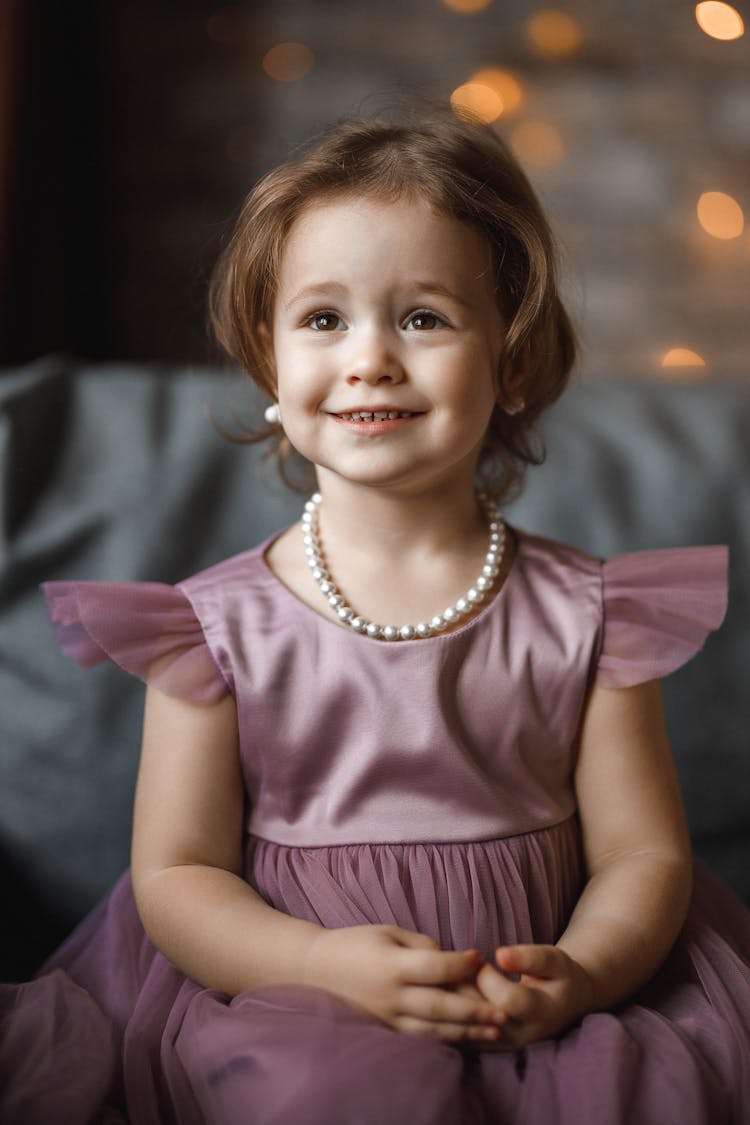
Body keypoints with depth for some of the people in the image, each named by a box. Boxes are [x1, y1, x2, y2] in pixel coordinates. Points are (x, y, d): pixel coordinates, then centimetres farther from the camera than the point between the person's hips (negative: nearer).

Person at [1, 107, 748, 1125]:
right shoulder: (217, 626, -3)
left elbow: (643, 854, 2)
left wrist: (578, 975, -18)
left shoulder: (586, 618, 0)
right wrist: (322, 964, -19)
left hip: (535, 1025, 2)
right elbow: (176, 875, -2)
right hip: (289, 1004, -2)